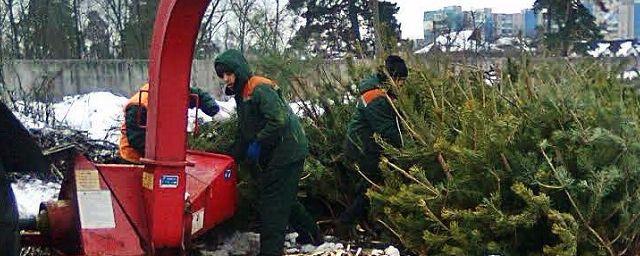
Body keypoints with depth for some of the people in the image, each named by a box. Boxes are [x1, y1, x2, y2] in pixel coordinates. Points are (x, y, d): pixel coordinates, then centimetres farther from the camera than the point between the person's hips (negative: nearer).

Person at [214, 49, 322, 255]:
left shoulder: (260, 89, -18)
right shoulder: (242, 93, 15)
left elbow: (279, 120, -27)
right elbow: (243, 132, 21)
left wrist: (258, 144, -21)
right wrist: (233, 158, 14)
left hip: (287, 151, -10)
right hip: (273, 153, 10)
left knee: (272, 201, -9)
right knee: (284, 198, 21)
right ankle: (311, 235, 36)